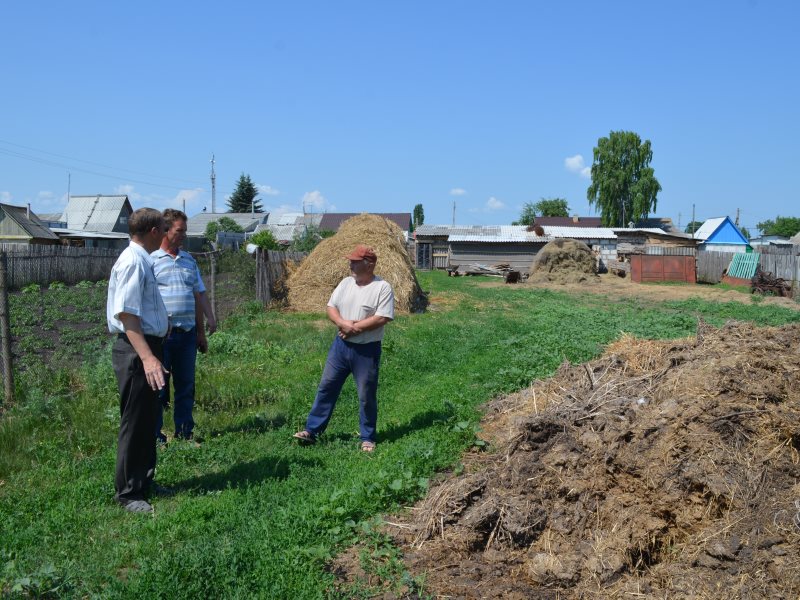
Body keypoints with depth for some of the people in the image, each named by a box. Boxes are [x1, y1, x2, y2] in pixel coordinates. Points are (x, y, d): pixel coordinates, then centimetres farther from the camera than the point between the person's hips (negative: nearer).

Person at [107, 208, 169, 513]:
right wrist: (146, 356, -32)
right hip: (137, 351, -10)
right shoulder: (133, 261, -17)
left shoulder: (142, 260, 13)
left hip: (146, 347, 10)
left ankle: (144, 481, 31)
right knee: (134, 422, -1)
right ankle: (127, 493, 11)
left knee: (147, 420, 18)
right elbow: (126, 314, -24)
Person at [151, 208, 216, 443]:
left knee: (186, 385, 11)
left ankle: (184, 432, 22)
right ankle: (154, 434, 13)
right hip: (162, 333, -5)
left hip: (187, 333, 6)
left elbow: (199, 295, 18)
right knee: (158, 386, 3)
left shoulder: (189, 260, 15)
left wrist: (202, 331, 16)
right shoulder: (151, 260, -4)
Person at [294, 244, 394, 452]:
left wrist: (355, 328, -19)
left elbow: (382, 318, -19)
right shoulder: (346, 283, 7)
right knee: (326, 387, 9)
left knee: (367, 396, 5)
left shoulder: (383, 288, -12)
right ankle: (312, 430, 19)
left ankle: (367, 438, 20)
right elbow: (331, 307, 7)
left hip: (366, 350, -5)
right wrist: (342, 323, -14)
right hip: (341, 344, 5)